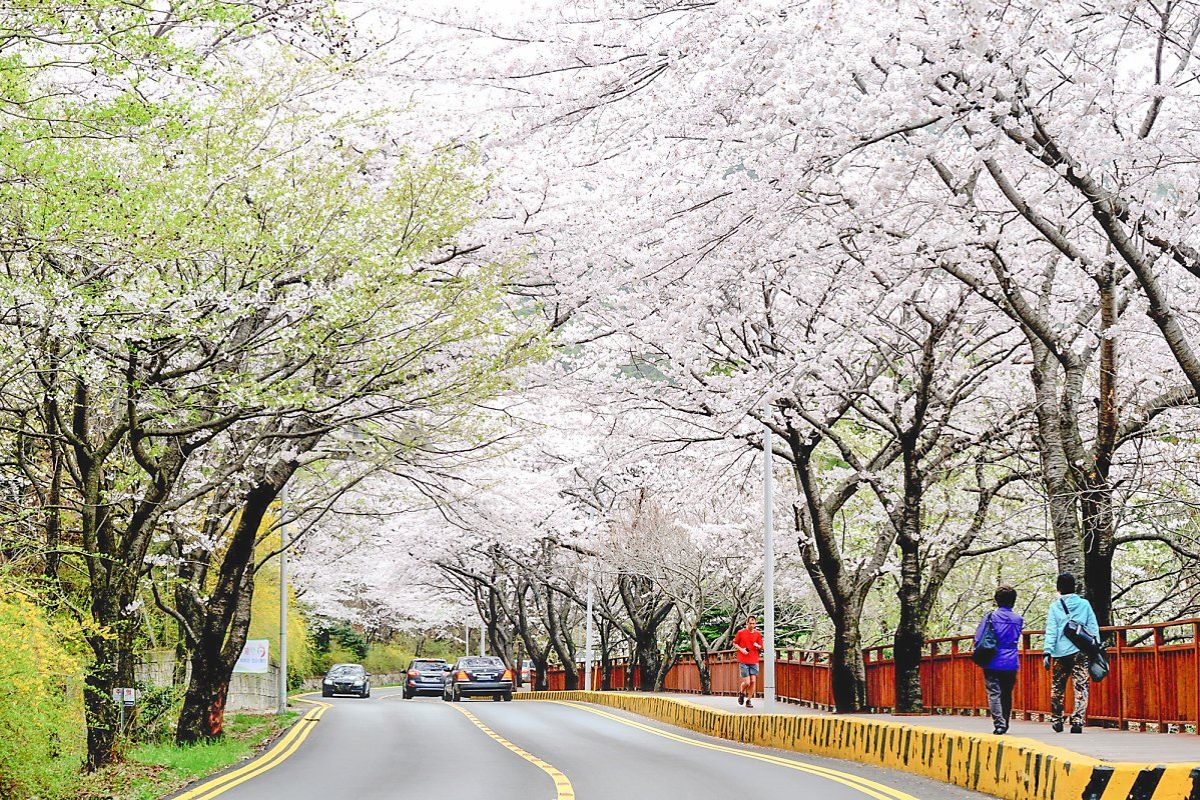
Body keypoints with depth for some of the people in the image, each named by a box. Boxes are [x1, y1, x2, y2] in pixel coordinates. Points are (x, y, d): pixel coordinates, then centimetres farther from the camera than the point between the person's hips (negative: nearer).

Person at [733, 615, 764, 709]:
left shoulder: (758, 634, 5)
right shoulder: (741, 633, -2)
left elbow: (761, 647, 12)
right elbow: (735, 643, 9)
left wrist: (758, 646, -12)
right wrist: (741, 649, -9)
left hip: (754, 661, 3)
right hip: (743, 661, -3)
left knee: (752, 681, -1)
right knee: (747, 682, -8)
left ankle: (749, 700, 12)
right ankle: (741, 693, 24)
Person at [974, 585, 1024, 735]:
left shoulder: (991, 616, -6)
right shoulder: (1018, 619, 5)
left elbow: (978, 639, -5)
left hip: (993, 662, -4)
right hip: (1011, 663, 4)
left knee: (994, 694, -4)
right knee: (1007, 694, 15)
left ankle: (999, 724, -17)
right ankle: (1005, 724, 19)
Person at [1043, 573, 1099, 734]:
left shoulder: (1055, 607, 2)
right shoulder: (1084, 604, 5)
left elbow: (1051, 631, -4)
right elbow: (1093, 628, 5)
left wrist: (1047, 652, -6)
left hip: (1060, 653, 0)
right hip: (1081, 652, 0)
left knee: (1057, 688, 15)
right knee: (1081, 687, -1)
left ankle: (1056, 720, 22)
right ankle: (1078, 721, -11)